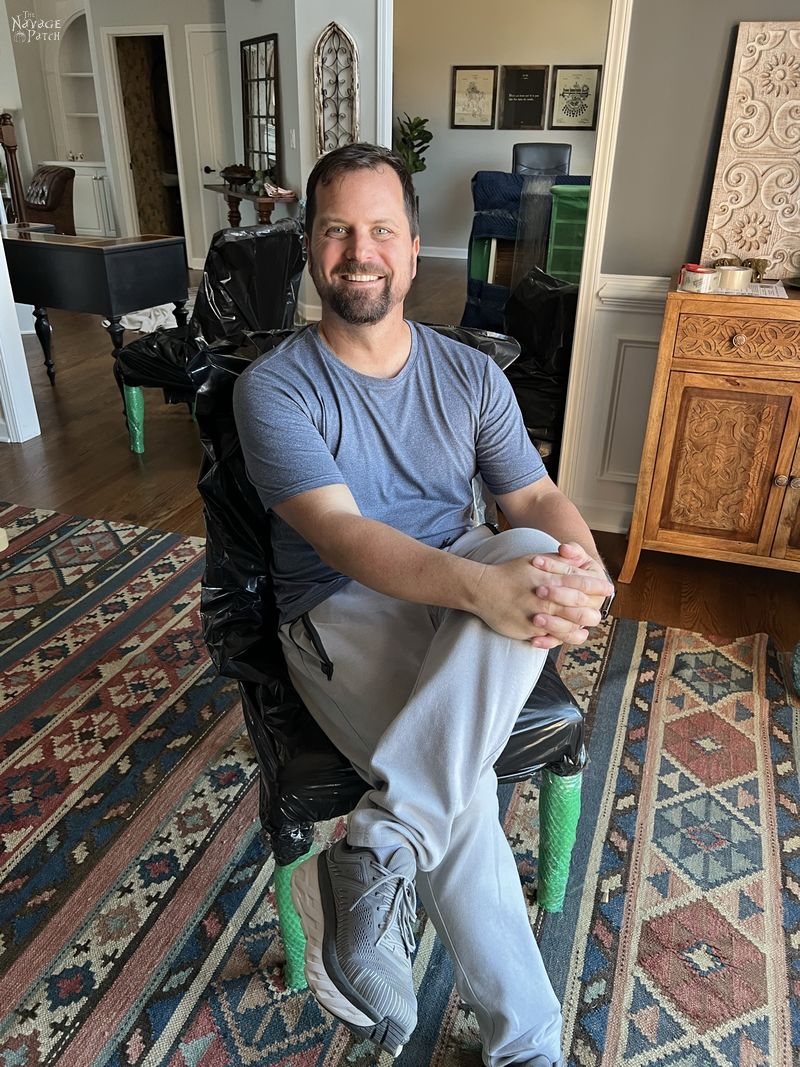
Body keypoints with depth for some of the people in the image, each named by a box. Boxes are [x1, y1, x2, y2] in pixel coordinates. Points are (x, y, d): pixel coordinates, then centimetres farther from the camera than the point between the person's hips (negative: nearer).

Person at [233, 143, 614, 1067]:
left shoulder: (471, 376, 7)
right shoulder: (273, 387, -7)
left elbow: (537, 498, 1)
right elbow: (338, 533, -22)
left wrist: (582, 566, -25)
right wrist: (483, 587, -39)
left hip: (459, 595, 4)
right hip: (341, 610, -3)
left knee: (530, 553, -32)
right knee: (460, 798, -26)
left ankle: (374, 853, -30)